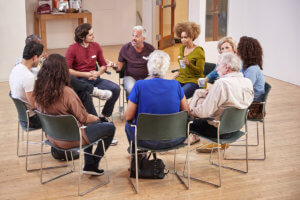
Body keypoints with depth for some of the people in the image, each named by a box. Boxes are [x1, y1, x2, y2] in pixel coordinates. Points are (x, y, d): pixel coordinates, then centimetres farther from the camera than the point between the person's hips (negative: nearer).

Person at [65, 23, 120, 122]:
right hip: (80, 80, -5)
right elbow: (67, 70, -10)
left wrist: (98, 73, -7)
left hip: (95, 79, 5)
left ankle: (104, 115, 1)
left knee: (116, 89, -16)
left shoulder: (96, 46, 9)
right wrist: (85, 74, -15)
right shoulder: (72, 49, -5)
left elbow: (103, 65, 15)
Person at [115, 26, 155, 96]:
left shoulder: (150, 49, 0)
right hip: (130, 77, -1)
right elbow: (119, 67, 2)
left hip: (146, 77, 1)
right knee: (131, 89, -34)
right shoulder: (125, 48, -2)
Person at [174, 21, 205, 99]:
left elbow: (200, 71, -11)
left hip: (194, 80, -6)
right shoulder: (182, 48, 13)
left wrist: (189, 64, -26)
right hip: (181, 78, 6)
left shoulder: (198, 51, -7)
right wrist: (179, 72, 11)